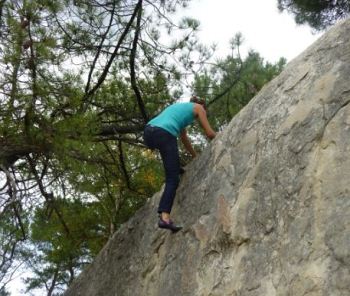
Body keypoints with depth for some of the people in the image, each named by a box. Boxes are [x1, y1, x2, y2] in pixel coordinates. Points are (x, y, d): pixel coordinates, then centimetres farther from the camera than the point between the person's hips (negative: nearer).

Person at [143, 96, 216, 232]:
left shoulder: (180, 106, 38)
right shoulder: (198, 107, 20)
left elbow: (184, 138, 41)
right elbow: (210, 134, 17)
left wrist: (196, 156, 45)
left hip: (148, 132, 7)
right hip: (163, 134, -7)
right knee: (173, 179, -8)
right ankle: (164, 216, -21)